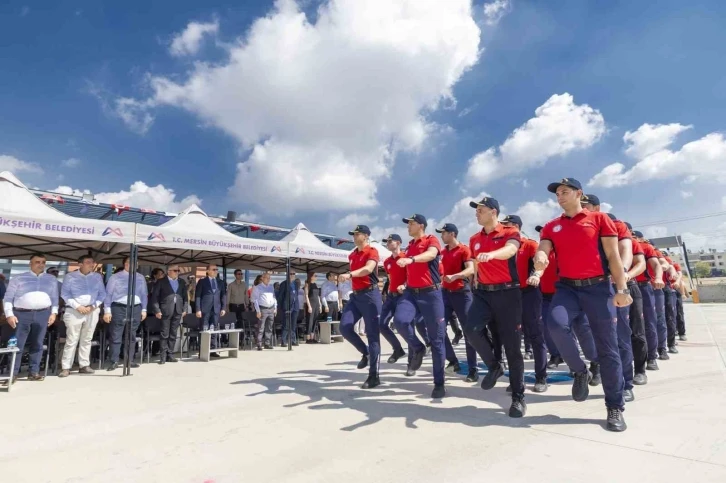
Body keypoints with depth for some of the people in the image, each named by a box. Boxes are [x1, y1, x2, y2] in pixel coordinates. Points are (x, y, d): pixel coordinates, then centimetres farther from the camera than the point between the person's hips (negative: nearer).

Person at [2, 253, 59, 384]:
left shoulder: (51, 279, 14)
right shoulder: (18, 278, 7)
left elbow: (55, 298, 14)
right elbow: (8, 298, 5)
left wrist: (54, 313, 3)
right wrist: (9, 314, -6)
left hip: (43, 314, 2)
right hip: (22, 314, -2)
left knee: (37, 344, 6)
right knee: (17, 344, -2)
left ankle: (34, 372, 11)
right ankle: (13, 374, 5)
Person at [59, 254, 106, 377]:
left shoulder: (97, 277, 9)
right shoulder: (70, 276, 1)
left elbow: (102, 293, 8)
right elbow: (64, 294, -3)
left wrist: (94, 306, -7)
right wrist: (78, 306, -12)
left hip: (92, 311, 3)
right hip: (74, 311, -3)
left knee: (87, 340, 8)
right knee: (71, 340, -4)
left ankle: (84, 365, 14)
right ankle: (66, 368, 2)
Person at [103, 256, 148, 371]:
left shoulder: (140, 277, 9)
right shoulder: (115, 277, 0)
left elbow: (144, 294, 12)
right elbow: (108, 294, -1)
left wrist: (143, 310, 9)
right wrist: (107, 311, -7)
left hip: (136, 308, 3)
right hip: (119, 308, -3)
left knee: (132, 336, 10)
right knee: (116, 336, -3)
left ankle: (130, 360, 18)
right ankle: (114, 362, 3)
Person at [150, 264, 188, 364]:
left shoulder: (182, 282, 13)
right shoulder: (161, 282, 1)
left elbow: (185, 296, 14)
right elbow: (154, 296, -2)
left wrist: (184, 309, 6)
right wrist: (157, 310, -9)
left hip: (178, 311, 4)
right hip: (165, 311, -4)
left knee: (173, 334, 7)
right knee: (164, 334, -2)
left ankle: (170, 355, 14)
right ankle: (163, 356, 5)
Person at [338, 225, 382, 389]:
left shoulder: (372, 252, -9)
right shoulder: (352, 255, 15)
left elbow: (368, 269, -29)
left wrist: (349, 274, -42)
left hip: (370, 294, -7)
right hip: (356, 295, 8)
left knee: (372, 335, -4)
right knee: (345, 327, -5)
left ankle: (374, 376, 4)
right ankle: (365, 352, 19)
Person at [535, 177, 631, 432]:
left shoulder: (599, 218, 4)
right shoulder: (551, 227, 11)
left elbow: (613, 256, 1)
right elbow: (542, 250, -1)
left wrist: (622, 288, -6)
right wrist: (540, 257, -26)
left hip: (598, 286, -2)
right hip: (567, 287, 2)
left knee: (607, 347, 2)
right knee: (556, 324, -27)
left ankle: (615, 407, 17)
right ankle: (580, 371, 0)